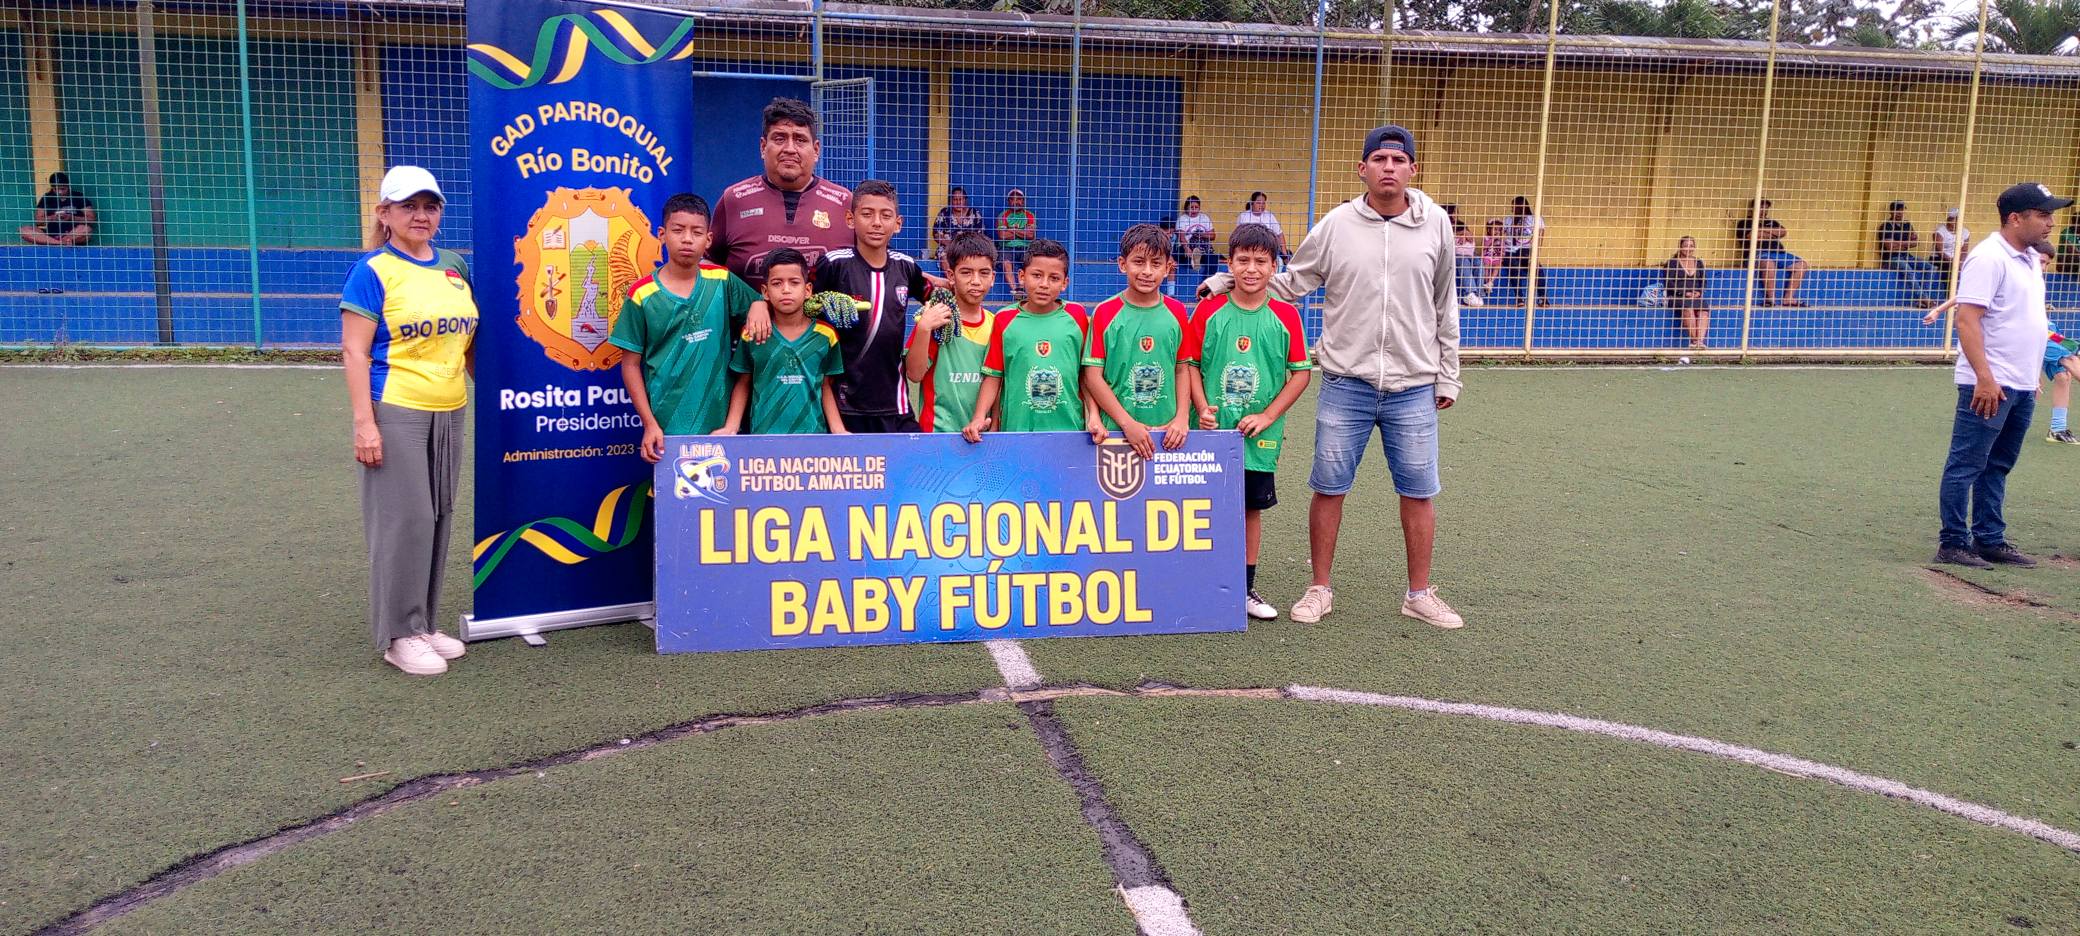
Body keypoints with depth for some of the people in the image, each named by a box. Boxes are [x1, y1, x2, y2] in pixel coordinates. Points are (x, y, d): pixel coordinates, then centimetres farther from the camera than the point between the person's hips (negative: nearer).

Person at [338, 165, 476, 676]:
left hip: (448, 413, 6)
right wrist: (363, 422, -16)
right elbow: (354, 351, -9)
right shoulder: (373, 272, -6)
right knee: (402, 521, -3)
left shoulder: (455, 267, 11)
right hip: (396, 413, -6)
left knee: (438, 520, 10)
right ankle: (399, 635, 8)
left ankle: (425, 624, 22)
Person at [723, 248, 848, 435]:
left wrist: (838, 430, -1)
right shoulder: (753, 333, -2)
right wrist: (731, 427, -3)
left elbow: (825, 387, 8)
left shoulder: (825, 336, -1)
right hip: (763, 433, 0)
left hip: (812, 433, 1)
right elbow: (743, 384, 6)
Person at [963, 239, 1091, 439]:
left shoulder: (1076, 316, 3)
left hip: (1068, 428, 0)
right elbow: (993, 376, 3)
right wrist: (979, 418, -8)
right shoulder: (1005, 320, 2)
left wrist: (1094, 417, -3)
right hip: (1016, 428, 0)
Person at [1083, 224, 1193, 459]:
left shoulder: (1177, 313, 5)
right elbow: (1093, 376, -6)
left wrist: (1182, 417, -6)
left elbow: (1182, 370, 9)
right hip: (1117, 430, -2)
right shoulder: (1104, 313, -3)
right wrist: (1128, 423, -12)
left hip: (1168, 433, 2)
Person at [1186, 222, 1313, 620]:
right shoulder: (1208, 311, -3)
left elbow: (1301, 373, 0)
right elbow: (1190, 364, 1)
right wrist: (1202, 408, -13)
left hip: (1260, 436, 1)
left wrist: (1267, 415, -9)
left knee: (1252, 508, 10)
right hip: (1213, 432, -1)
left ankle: (1245, 590, 22)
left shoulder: (1285, 316, -2)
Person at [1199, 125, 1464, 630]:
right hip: (1346, 384, -1)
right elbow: (1291, 283, 8)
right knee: (1329, 488, 5)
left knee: (1419, 492, 7)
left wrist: (1447, 376, 10)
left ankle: (1419, 594, 22)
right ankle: (1320, 589, 20)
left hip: (1414, 387, 1)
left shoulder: (1435, 224, 2)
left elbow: (1444, 306, 10)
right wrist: (1230, 281, -1)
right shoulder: (1337, 224, -2)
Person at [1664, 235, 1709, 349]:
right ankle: (1694, 340, -37)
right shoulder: (1672, 263, 7)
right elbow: (1668, 283, -3)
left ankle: (1700, 341, -44)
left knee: (1704, 309, -31)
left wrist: (1699, 292, -6)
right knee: (1688, 307, -37)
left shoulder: (1699, 263, 21)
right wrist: (1685, 293, -13)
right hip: (1677, 297, -3)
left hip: (1696, 296, 3)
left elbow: (1703, 282, 17)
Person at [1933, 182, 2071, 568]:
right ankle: (1952, 543, 2)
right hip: (1989, 385, -9)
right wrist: (1985, 378, -25)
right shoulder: (1989, 258, -13)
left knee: (1998, 466, 13)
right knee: (1966, 465, -3)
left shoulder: (2030, 259, 15)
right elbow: (1967, 320, -20)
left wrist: (2033, 377, 20)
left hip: (2022, 387, 9)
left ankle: (1990, 539, 20)